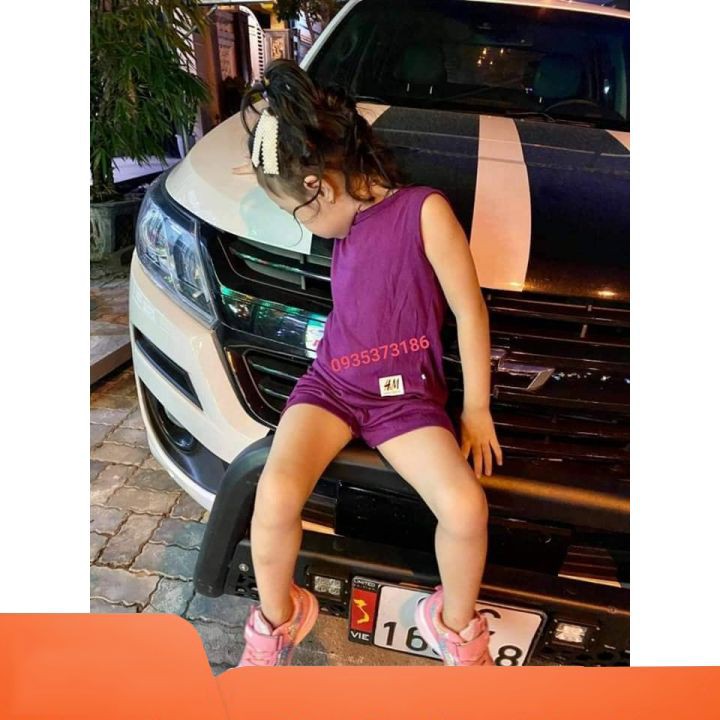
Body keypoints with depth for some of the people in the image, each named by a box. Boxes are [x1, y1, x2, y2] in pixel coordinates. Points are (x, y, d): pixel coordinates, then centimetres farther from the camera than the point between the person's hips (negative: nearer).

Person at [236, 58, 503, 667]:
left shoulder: (424, 209, -9)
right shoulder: (350, 220, 8)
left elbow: (469, 310, -7)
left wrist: (476, 407, -4)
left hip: (405, 396, -4)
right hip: (330, 384, 5)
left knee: (466, 507, -24)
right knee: (276, 494, -21)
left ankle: (455, 624, 10)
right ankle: (276, 617, 10)